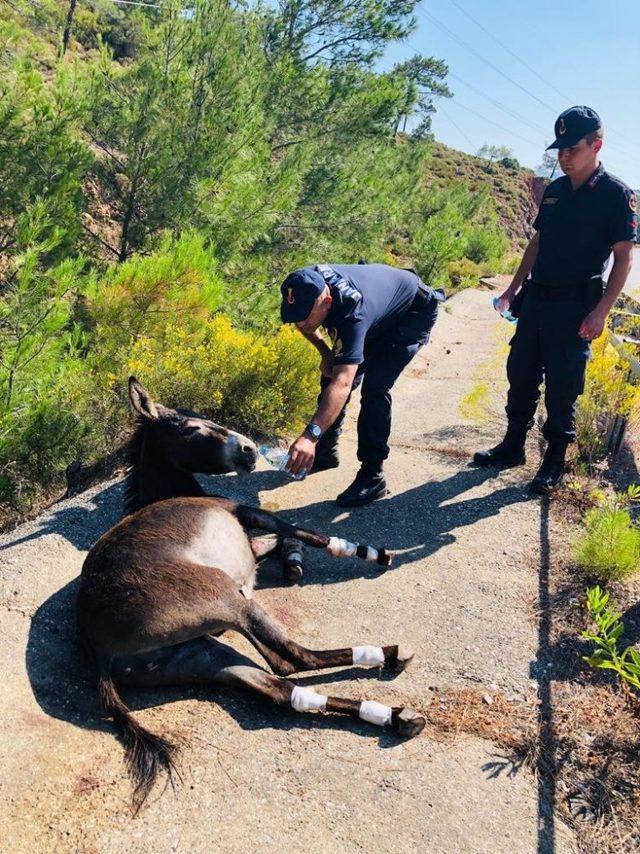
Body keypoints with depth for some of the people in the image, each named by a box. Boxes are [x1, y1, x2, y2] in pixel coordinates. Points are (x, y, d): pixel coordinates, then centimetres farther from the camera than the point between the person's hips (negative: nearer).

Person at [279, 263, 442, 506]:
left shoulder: (352, 311, -45)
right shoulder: (308, 285, -25)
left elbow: (343, 384, -55)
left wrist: (310, 435, -64)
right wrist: (325, 352, -9)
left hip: (414, 313, -7)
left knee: (374, 387, -24)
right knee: (332, 375, 4)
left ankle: (372, 477, -13)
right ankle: (325, 452, 23)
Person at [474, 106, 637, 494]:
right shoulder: (554, 190, 10)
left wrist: (601, 312, -16)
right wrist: (513, 289, 15)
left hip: (576, 306, -6)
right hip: (537, 298, 6)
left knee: (562, 388, -1)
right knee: (521, 375, 11)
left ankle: (554, 463, 12)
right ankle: (513, 447, 25)